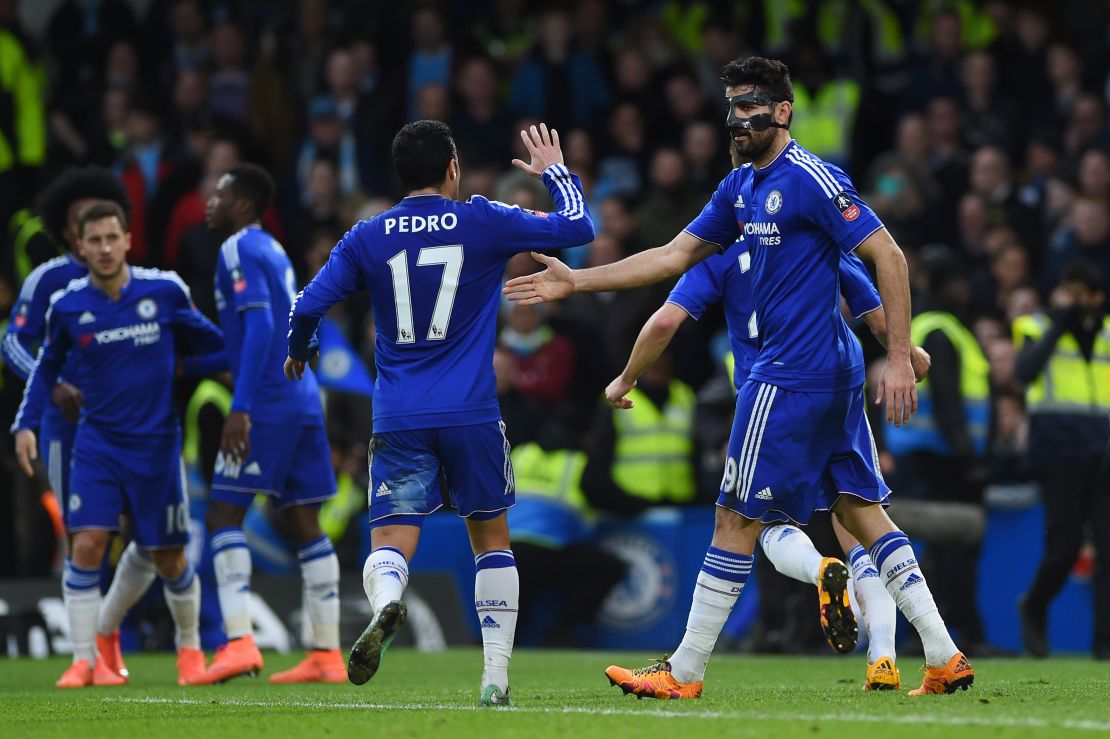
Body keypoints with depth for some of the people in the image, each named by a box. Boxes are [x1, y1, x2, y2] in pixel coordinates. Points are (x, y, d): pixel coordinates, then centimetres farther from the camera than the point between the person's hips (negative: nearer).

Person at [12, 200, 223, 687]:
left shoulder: (165, 291, -7)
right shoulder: (67, 306, -3)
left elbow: (207, 342, 9)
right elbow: (47, 366, 12)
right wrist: (26, 424, 4)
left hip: (156, 445, -1)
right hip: (97, 443, 1)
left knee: (168, 558, 5)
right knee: (87, 545, -15)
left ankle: (189, 647, 30)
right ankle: (84, 661, -8)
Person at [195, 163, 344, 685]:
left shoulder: (239, 250, -8)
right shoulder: (274, 251, 20)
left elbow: (260, 327, -18)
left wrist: (241, 408, -22)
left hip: (267, 402, -9)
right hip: (304, 400, 9)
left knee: (224, 515, -7)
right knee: (305, 524, 7)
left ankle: (239, 642, -19)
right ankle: (326, 655, 5)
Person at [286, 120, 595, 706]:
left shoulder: (367, 238, 4)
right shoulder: (485, 222, 0)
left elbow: (307, 306, 3)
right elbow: (577, 227, 7)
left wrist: (297, 352, 25)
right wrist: (554, 172, 25)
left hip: (398, 418, 0)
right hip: (471, 415, 0)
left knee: (390, 542, -1)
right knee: (491, 540, 14)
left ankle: (386, 602, -38)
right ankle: (495, 678, 7)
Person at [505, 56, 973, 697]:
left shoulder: (812, 180, -14)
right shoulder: (742, 187, 14)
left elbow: (888, 256, -17)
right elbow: (674, 256, 19)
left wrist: (901, 358, -20)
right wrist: (575, 281, 15)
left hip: (793, 376, -9)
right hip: (837, 371, 9)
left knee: (737, 519, -2)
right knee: (862, 512, 8)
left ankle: (684, 673, 5)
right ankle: (945, 657, 5)